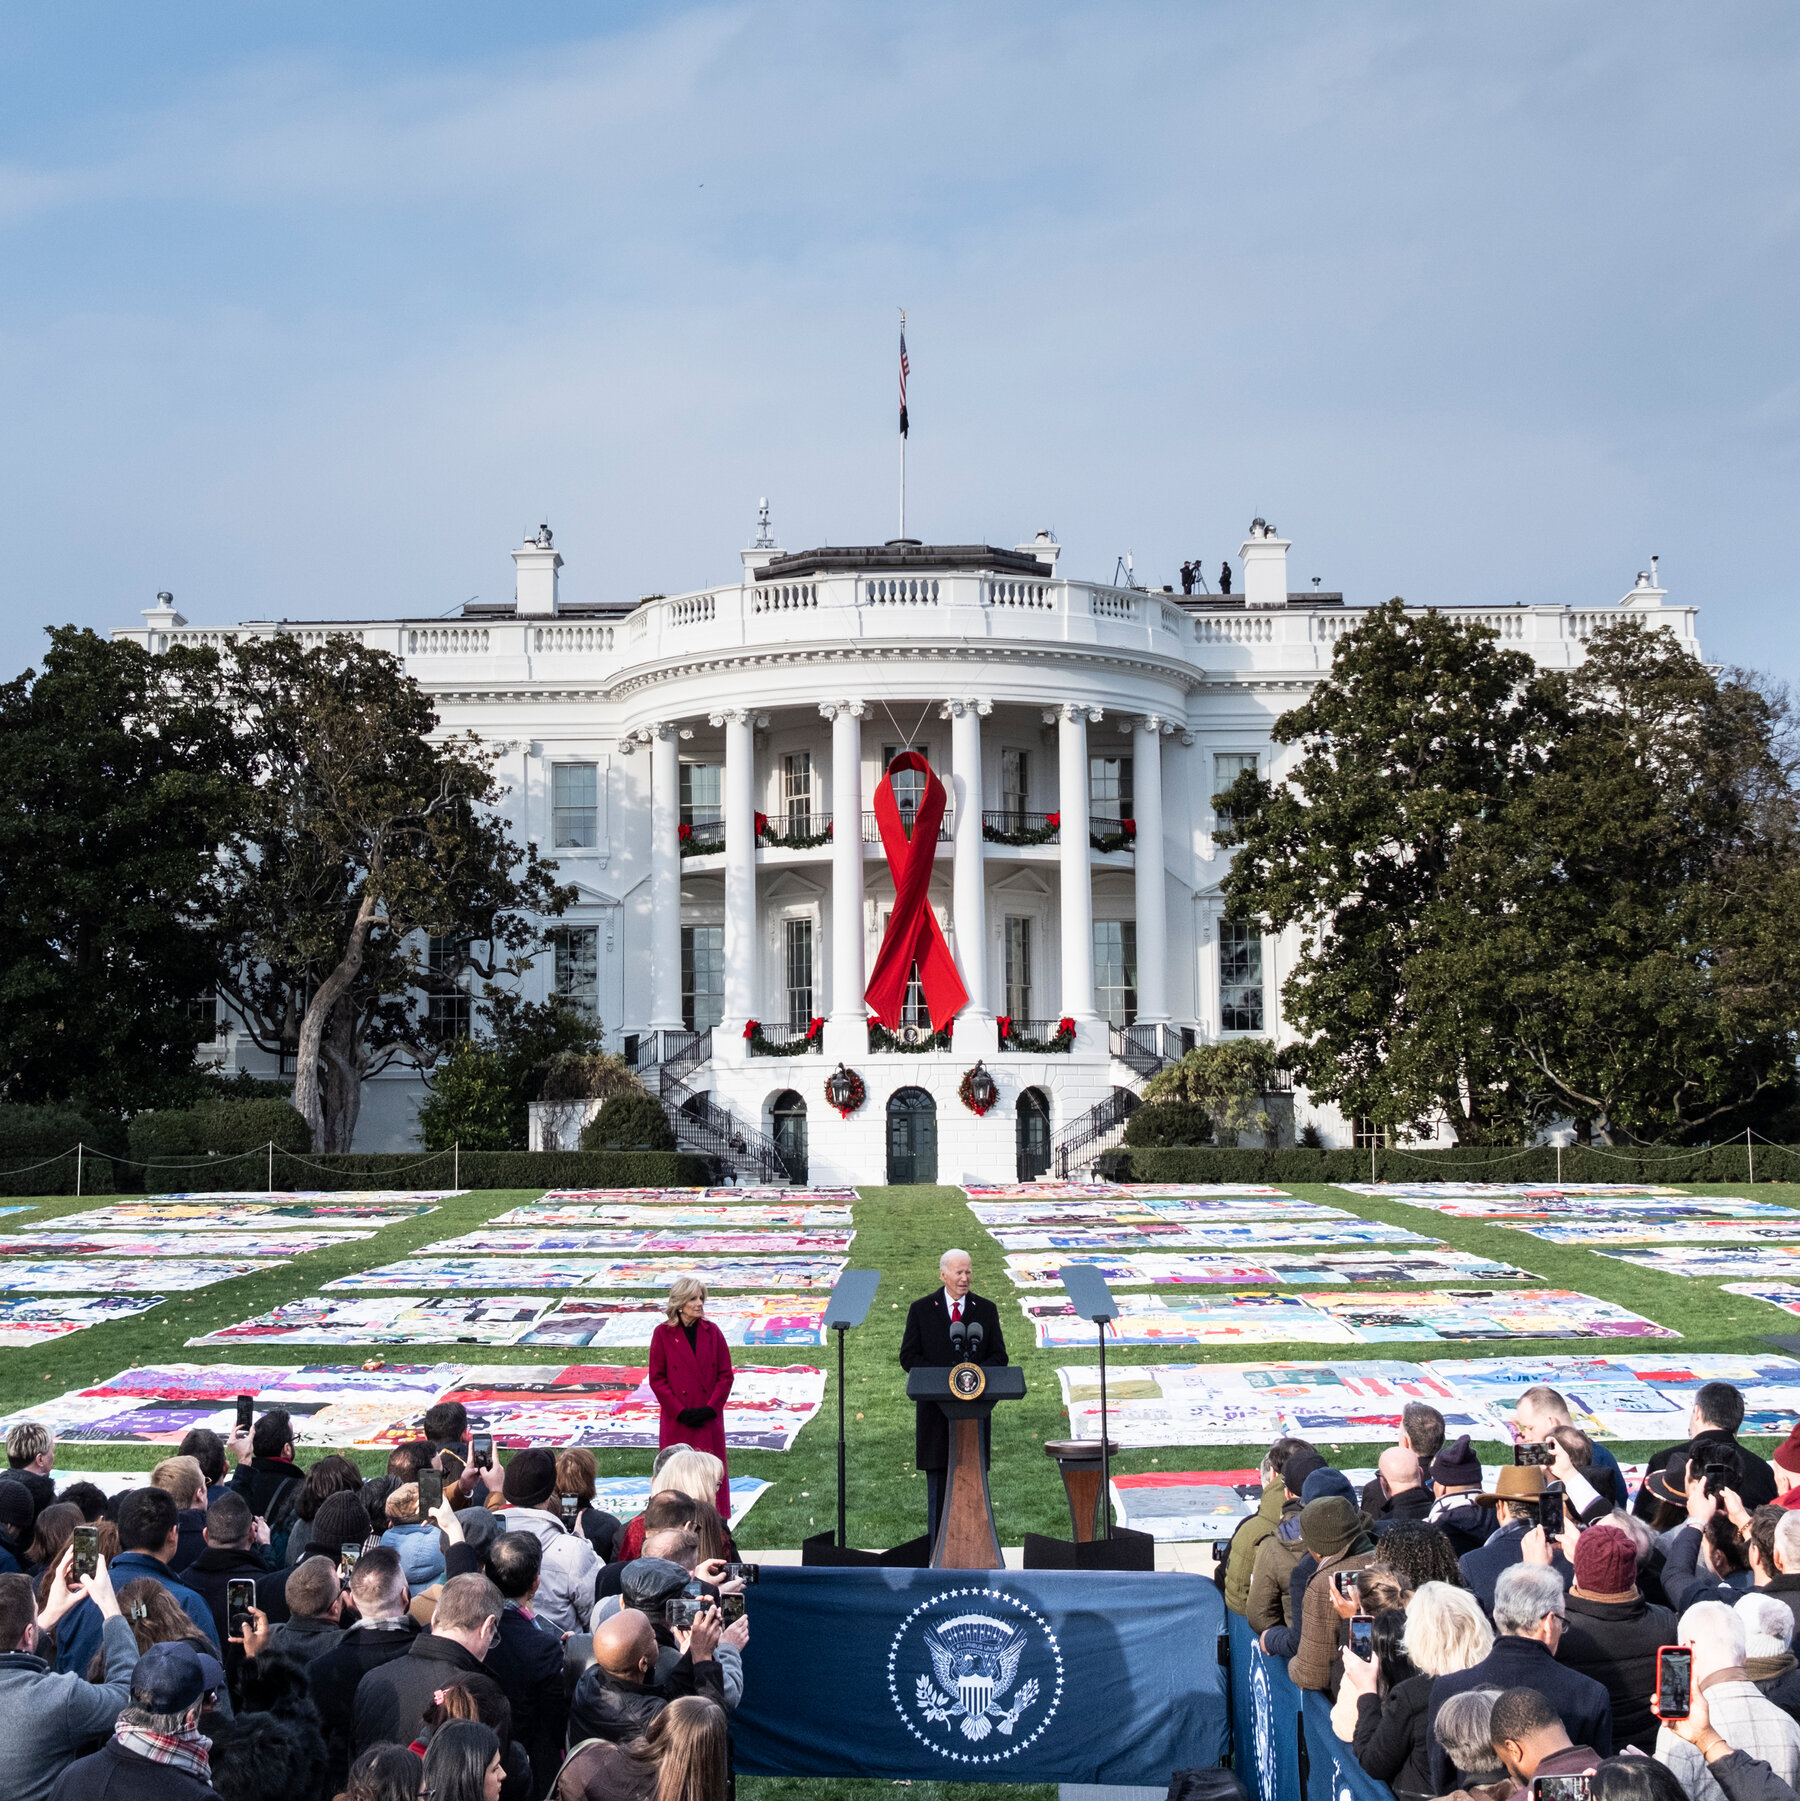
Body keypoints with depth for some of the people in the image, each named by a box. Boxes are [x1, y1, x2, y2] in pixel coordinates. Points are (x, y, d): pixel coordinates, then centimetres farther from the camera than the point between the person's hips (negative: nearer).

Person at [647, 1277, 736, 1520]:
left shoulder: (712, 1332, 4)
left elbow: (725, 1375, 4)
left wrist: (711, 1408, -9)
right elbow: (657, 1379, -2)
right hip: (677, 1422, -2)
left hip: (710, 1419, 2)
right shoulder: (663, 1334, -2)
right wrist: (680, 1412, -9)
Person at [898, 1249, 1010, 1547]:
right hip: (936, 1406, -1)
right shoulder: (921, 1310, 4)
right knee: (938, 1477, 2)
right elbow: (908, 1357, 1)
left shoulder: (986, 1310, 8)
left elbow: (999, 1355, 7)